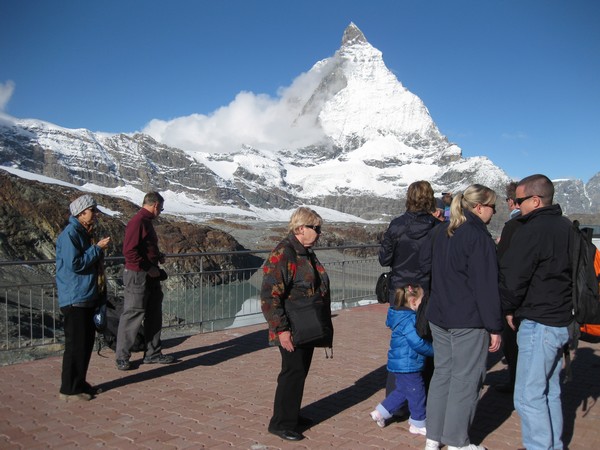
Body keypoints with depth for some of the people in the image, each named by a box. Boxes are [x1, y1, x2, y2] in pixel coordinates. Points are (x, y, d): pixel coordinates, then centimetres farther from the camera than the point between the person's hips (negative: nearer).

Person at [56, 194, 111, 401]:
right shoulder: (70, 234, -14)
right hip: (75, 299, -9)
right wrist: (97, 249, -17)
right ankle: (69, 389, 8)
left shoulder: (84, 234, 15)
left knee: (86, 342, 14)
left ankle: (79, 383, 26)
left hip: (88, 297, 10)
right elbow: (74, 264, -21)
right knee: (76, 344, -3)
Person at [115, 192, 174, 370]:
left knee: (154, 316, 14)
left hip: (151, 277, 10)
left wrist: (158, 256, 10)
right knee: (132, 317, -1)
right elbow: (129, 251, -23)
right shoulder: (137, 221, -16)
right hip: (138, 277, -10)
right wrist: (149, 268, -20)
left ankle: (153, 353, 25)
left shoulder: (147, 221, 15)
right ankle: (122, 357, 11)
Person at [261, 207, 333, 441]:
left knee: (301, 371, 17)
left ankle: (291, 414, 33)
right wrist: (281, 329, -23)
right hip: (292, 331, -9)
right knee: (293, 372, -3)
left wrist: (322, 324, 25)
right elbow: (269, 295, -22)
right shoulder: (282, 254, -18)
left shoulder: (306, 253, 13)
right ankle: (281, 423, 12)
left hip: (308, 329, 9)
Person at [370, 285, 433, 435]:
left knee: (402, 391, 21)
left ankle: (380, 412, 24)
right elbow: (417, 343, -26)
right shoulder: (408, 320, -24)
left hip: (400, 364, 10)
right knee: (416, 393, 6)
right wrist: (433, 350, -10)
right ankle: (418, 424, 21)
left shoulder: (401, 315, 6)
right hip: (408, 366, -10)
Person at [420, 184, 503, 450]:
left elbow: (425, 263, 16)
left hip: (438, 318, 8)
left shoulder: (440, 232, 9)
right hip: (469, 321, -7)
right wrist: (494, 327, -12)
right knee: (465, 380, 4)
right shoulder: (479, 237, -15)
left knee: (442, 373, 15)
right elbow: (486, 286, -16)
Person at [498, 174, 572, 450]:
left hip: (538, 324, -10)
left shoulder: (532, 231, -18)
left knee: (528, 396, -2)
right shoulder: (567, 227, 10)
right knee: (549, 391, 19)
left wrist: (509, 310, -1)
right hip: (561, 321, 10)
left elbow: (511, 278, -18)